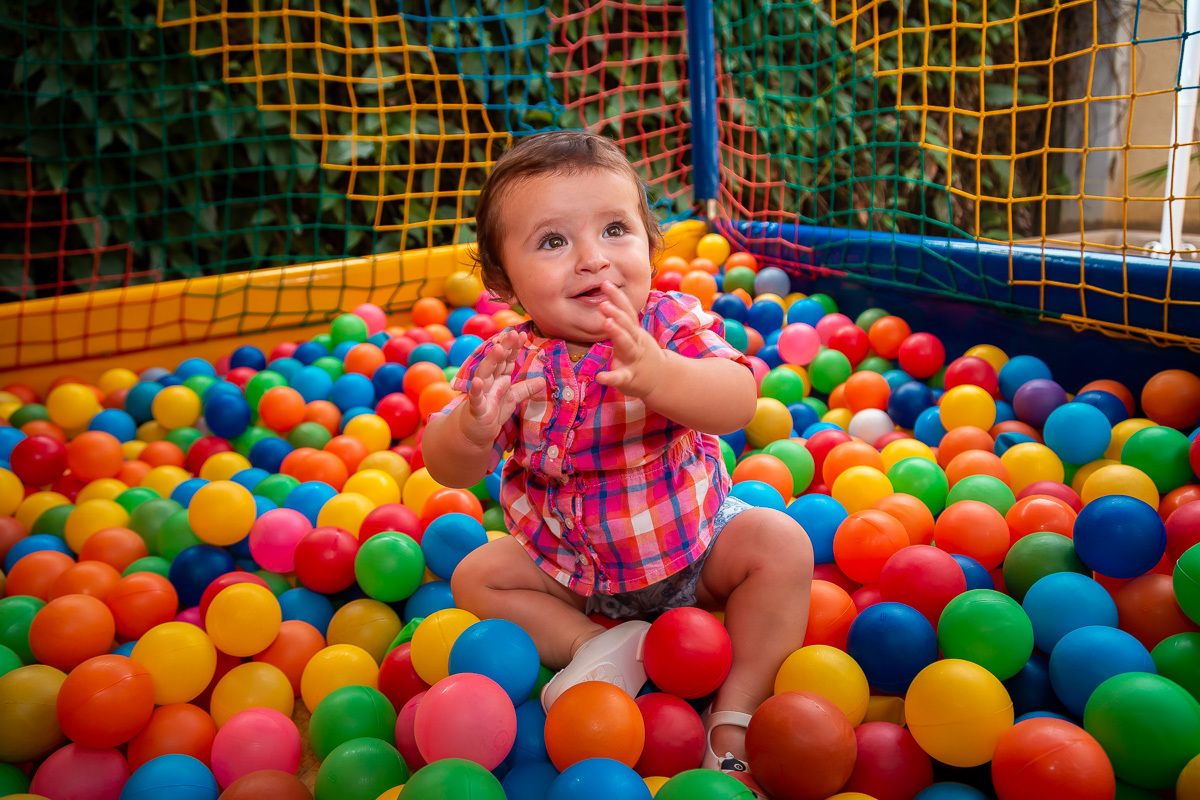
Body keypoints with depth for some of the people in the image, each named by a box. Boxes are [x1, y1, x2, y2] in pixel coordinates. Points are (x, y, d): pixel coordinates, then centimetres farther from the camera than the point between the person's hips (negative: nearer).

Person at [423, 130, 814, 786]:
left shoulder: (672, 323, -21)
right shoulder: (506, 363, -17)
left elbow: (736, 403, -39)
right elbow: (450, 472, -20)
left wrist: (656, 375, -60)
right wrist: (469, 431, -45)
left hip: (691, 545, -1)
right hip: (571, 570, 2)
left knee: (782, 544, -21)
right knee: (476, 577, -7)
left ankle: (735, 713, -9)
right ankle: (600, 648, -5)